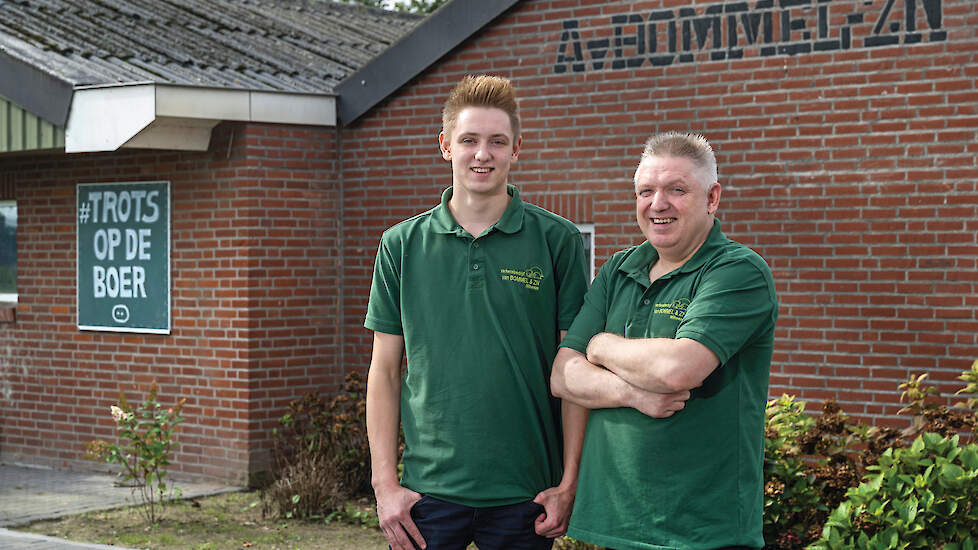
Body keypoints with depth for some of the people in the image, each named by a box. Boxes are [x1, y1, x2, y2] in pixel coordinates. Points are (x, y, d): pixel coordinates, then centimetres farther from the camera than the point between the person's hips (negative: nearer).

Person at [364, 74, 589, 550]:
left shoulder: (558, 241, 0)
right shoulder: (402, 245, 5)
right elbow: (385, 369, 6)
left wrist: (569, 483, -5)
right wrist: (385, 483, -1)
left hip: (524, 493, -1)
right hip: (427, 489, 1)